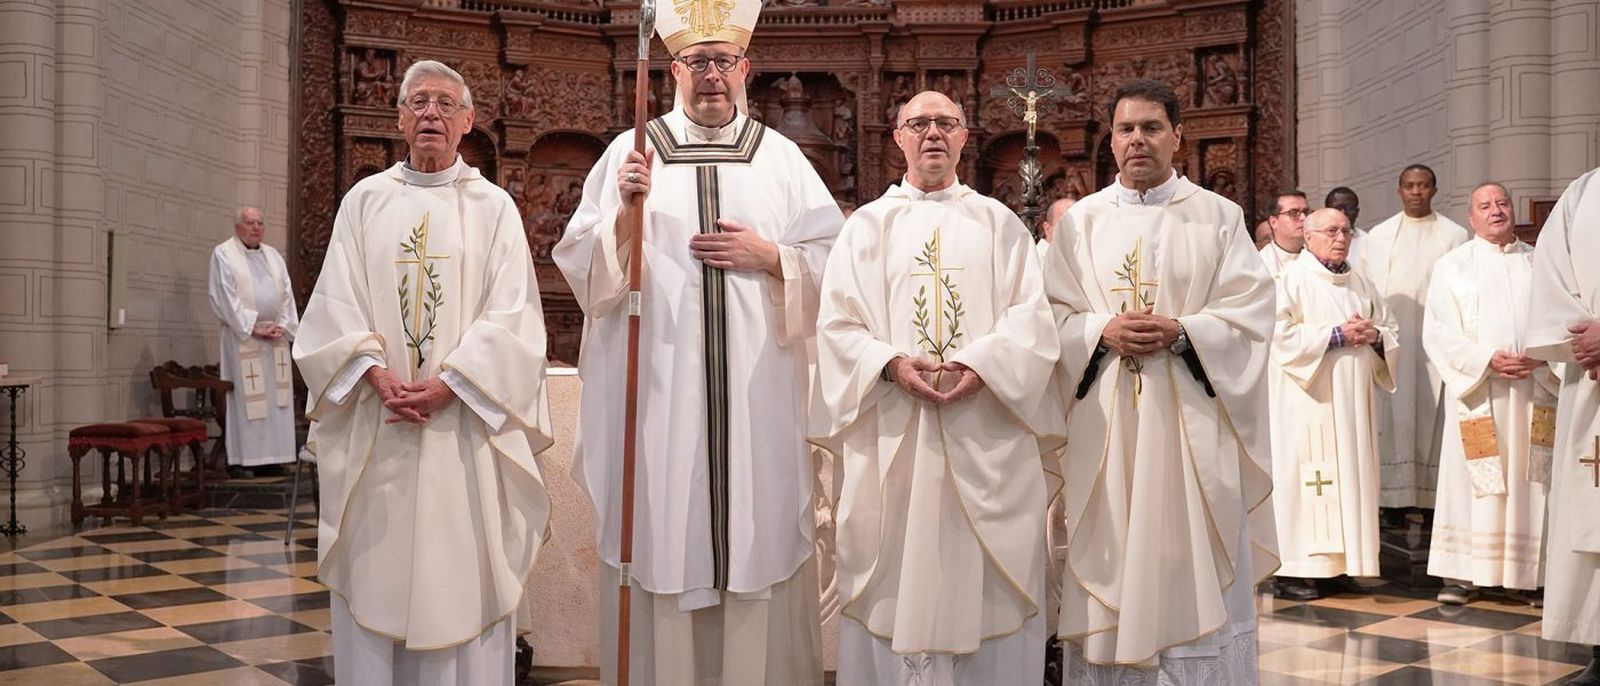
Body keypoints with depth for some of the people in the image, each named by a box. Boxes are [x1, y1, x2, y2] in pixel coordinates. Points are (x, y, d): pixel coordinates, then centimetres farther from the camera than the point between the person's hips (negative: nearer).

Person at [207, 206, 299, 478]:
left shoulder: (273, 255, 18)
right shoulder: (224, 254, 1)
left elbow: (287, 294, 14)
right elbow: (225, 296, -8)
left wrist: (284, 326, -1)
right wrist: (252, 327, -13)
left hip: (275, 338, 6)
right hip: (242, 336, -5)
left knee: (276, 399, 3)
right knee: (244, 398, -7)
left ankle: (270, 460, 7)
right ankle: (239, 461, -4)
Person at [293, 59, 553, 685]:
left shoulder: (493, 206, 6)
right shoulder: (365, 200, 11)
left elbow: (512, 315, -3)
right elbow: (335, 304, 3)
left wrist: (449, 382, -15)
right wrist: (377, 374, -13)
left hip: (462, 425, -1)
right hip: (375, 425, 2)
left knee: (463, 579, 1)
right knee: (374, 576, 5)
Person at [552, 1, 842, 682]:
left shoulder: (782, 158, 8)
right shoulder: (630, 151, 6)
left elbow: (834, 264, 8)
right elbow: (581, 265, 1)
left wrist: (768, 256, -7)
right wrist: (628, 212, -15)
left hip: (757, 392, 1)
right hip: (656, 387, -1)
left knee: (759, 539, 4)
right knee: (660, 541, 1)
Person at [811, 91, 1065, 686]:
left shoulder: (999, 223, 13)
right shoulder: (867, 226, 12)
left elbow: (1031, 315, 2)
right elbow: (837, 324, 2)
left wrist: (983, 364, -16)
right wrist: (890, 364, -16)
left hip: (985, 439, 0)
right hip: (892, 440, 0)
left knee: (985, 587, 2)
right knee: (896, 584, 1)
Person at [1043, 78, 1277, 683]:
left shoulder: (1218, 217, 6)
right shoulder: (1081, 221, 10)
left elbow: (1251, 313, -1)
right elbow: (1052, 315, 4)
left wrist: (1179, 333, -16)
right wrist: (1102, 332, -14)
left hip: (1190, 424, -1)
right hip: (1104, 427, 1)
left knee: (1193, 573, 1)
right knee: (1110, 567, 3)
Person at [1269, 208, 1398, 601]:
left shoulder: (1361, 284, 18)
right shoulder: (1291, 280, -2)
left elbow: (1391, 332, 20)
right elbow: (1281, 336, -14)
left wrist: (1374, 335, -3)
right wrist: (1337, 335, -15)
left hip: (1354, 400, 7)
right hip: (1310, 400, -7)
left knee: (1352, 474, 6)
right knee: (1306, 478, -8)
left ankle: (1345, 562, 12)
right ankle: (1294, 570, -6)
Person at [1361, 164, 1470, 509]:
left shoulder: (1454, 236, 6)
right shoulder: (1378, 236, 10)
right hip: (1389, 342, 1)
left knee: (1431, 418, -1)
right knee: (1394, 417, 0)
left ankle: (1431, 498, 3)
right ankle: (1393, 497, 3)